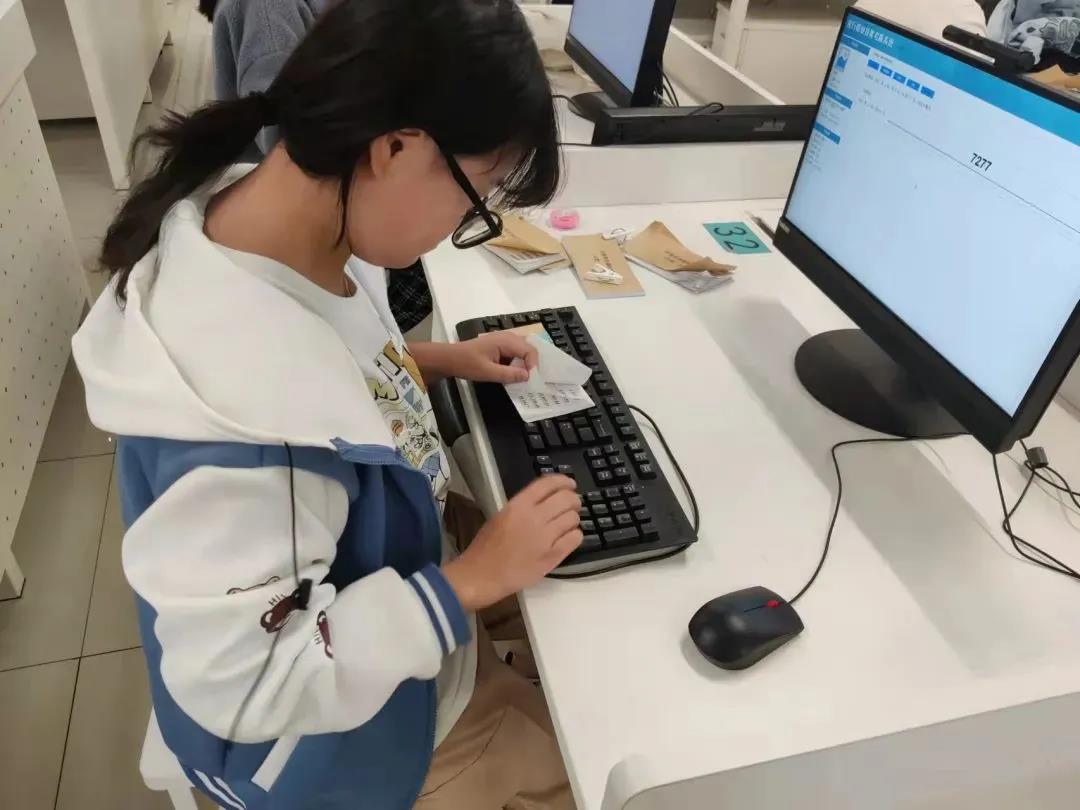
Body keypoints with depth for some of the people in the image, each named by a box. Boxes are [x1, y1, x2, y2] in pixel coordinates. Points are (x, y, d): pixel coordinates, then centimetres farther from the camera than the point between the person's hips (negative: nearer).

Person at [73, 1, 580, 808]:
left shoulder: (288, 215, -14)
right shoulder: (239, 411, -42)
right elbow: (245, 684, -32)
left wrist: (436, 360, -4)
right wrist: (476, 578, -27)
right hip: (342, 739, -7)